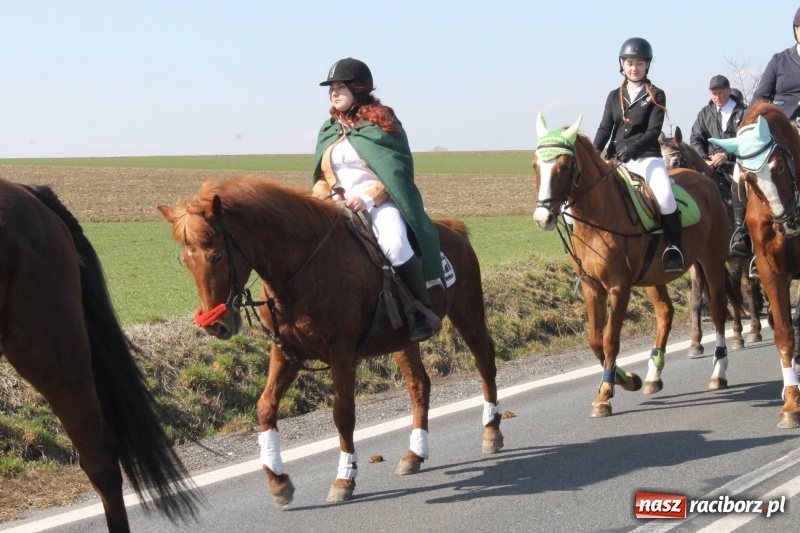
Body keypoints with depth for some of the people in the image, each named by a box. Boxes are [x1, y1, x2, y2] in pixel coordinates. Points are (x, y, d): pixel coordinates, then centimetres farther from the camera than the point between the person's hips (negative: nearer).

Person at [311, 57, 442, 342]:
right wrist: (320, 195, -2)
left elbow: (398, 172, -6)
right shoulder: (329, 130, 17)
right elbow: (322, 177, 22)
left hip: (381, 202, -6)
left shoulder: (381, 122, 0)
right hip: (341, 206, 6)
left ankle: (424, 311, -20)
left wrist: (367, 198, -19)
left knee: (393, 244, -35)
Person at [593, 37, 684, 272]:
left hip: (646, 156, -5)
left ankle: (674, 248, -19)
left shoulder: (656, 96, 3)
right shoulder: (614, 96, 14)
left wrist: (631, 149, -24)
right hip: (616, 159, 5)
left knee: (664, 195, -30)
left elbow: (653, 131, -7)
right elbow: (605, 129, 8)